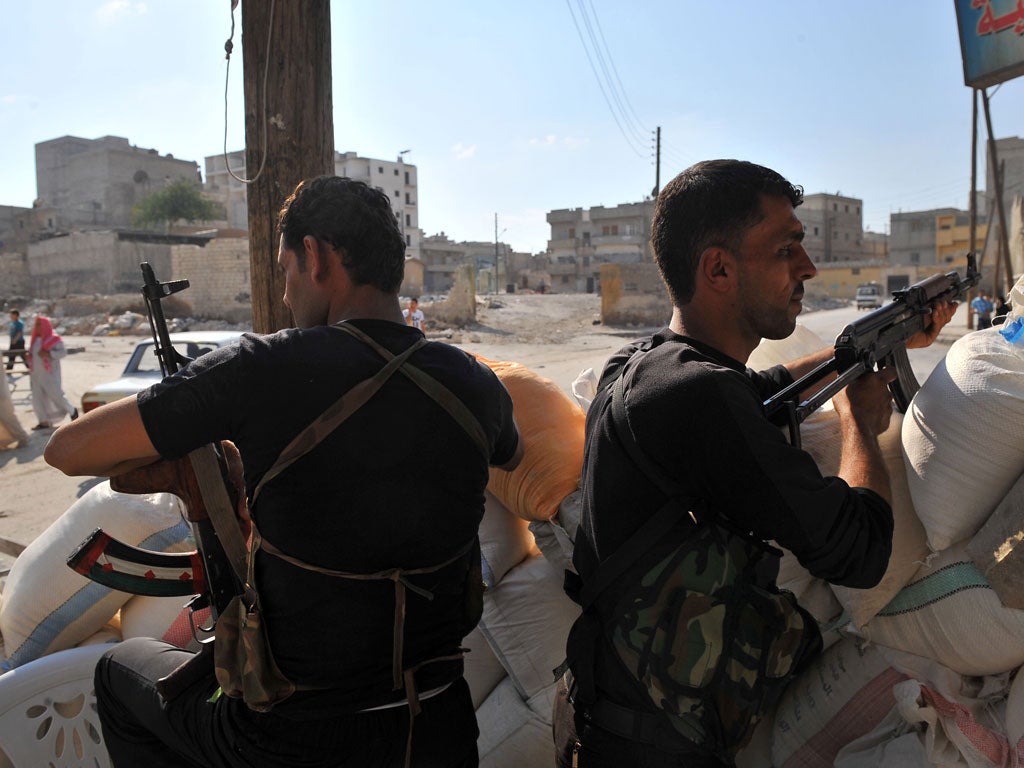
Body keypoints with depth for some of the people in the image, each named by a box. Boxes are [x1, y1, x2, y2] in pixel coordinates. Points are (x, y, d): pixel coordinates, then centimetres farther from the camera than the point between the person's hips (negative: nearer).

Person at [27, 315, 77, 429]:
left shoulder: (54, 339, -6)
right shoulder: (36, 340, 15)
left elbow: (63, 352, -17)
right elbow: (33, 354, 24)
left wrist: (49, 353, -28)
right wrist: (28, 358, 3)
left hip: (49, 374, -7)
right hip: (36, 374, 7)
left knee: (56, 395, -6)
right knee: (37, 398, 2)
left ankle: (72, 411, 16)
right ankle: (44, 422, 5)